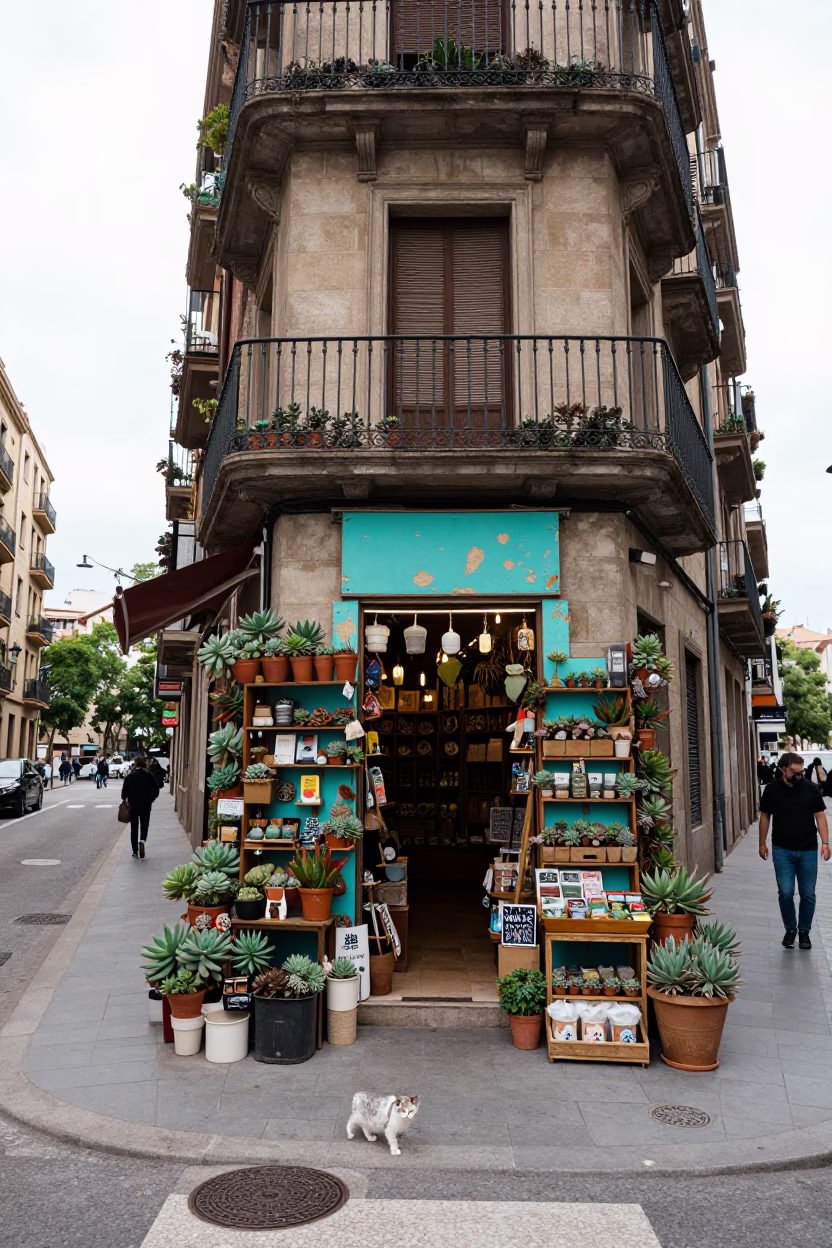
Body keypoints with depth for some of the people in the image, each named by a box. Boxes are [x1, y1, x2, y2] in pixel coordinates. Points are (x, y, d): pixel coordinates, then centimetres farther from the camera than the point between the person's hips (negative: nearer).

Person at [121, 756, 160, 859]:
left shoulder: (129, 777, -3)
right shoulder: (149, 776, -4)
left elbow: (124, 792, -3)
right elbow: (156, 791, -3)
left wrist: (125, 799, 16)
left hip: (133, 806, 1)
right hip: (146, 806, -1)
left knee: (134, 828, 11)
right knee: (144, 825, 13)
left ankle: (135, 851, 11)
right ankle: (142, 840, -16)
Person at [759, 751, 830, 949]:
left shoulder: (811, 789, -5)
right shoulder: (771, 789, -4)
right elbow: (765, 816, 5)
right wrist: (762, 844, 7)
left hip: (808, 851, 0)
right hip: (782, 851, 0)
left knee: (808, 894, 7)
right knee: (785, 893, -1)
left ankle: (804, 931, 25)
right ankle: (790, 929, 20)